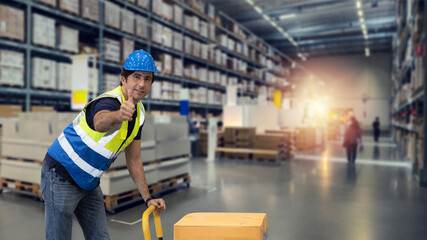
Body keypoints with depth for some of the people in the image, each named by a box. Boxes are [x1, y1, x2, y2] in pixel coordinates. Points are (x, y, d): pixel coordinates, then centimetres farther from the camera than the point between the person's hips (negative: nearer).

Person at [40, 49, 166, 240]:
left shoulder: (138, 113, 0)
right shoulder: (109, 101, -24)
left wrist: (147, 198, 3)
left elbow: (134, 160, 6)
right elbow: (101, 123, -51)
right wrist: (119, 116, -74)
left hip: (89, 182, 8)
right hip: (61, 176, -7)